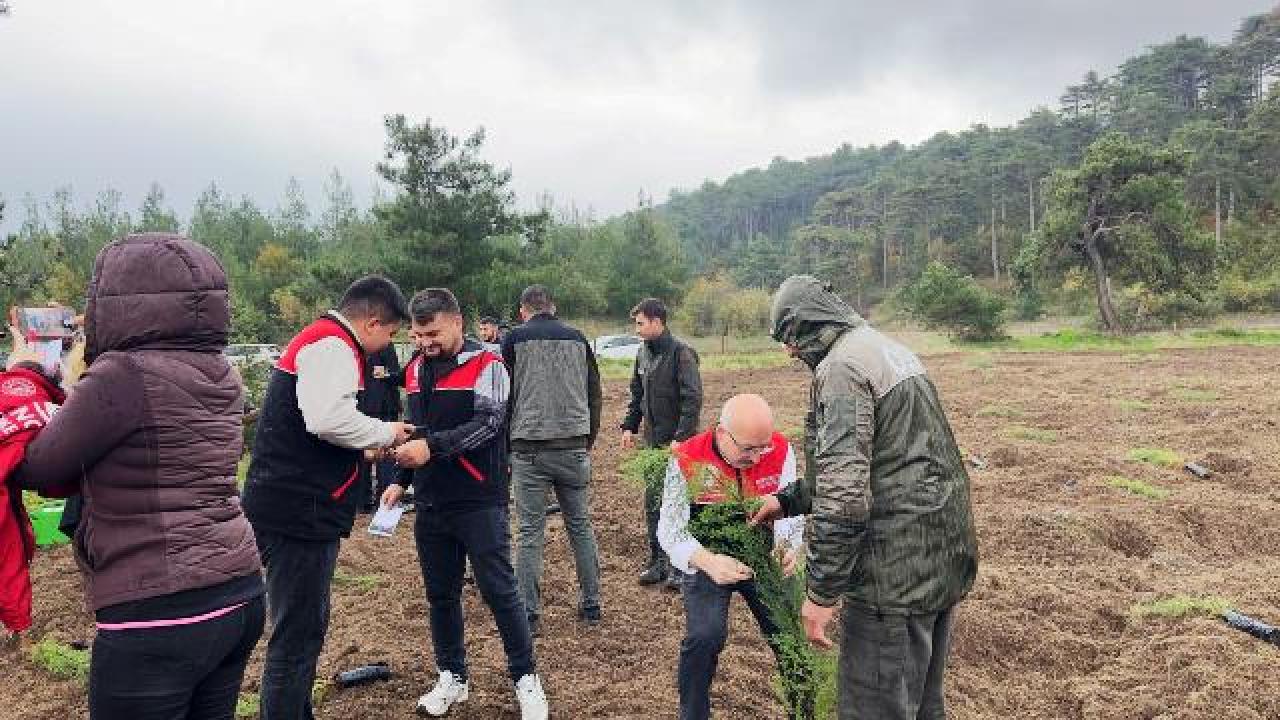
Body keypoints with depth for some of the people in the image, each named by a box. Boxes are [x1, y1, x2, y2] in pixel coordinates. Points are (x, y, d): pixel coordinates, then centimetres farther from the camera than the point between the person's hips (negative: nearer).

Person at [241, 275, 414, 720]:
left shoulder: (318, 339, 19)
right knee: (296, 637, -1)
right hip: (300, 513, -11)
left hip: (296, 511, 11)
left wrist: (366, 447, 17)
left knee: (306, 628, 21)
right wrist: (386, 433, -14)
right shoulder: (333, 345, -14)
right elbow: (329, 418, -29)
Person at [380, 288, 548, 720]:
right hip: (431, 505, 6)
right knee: (440, 594, 13)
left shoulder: (486, 365, -9)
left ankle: (526, 678, 16)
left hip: (480, 504, -6)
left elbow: (487, 423, -21)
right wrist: (401, 481, 13)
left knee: (499, 592, 0)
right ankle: (452, 678, 30)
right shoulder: (415, 370, 10)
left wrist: (432, 446, -32)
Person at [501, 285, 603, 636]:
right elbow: (594, 394, 12)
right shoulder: (578, 338, 9)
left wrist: (505, 448, 8)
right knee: (581, 526, 13)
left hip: (530, 449, -3)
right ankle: (591, 605, 21)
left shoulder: (515, 339, 0)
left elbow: (505, 396, 1)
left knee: (531, 533, 4)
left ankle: (529, 614, 9)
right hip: (574, 448, 3)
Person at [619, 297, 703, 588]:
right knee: (652, 503, 12)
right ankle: (658, 561, 24)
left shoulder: (680, 353, -14)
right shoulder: (643, 352, 10)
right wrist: (629, 426, 10)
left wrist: (682, 437, -23)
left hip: (676, 443, -7)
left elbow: (693, 398, -18)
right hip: (652, 441, 7)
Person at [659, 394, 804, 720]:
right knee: (705, 635, -20)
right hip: (706, 559, -2)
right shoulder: (687, 460, -22)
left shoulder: (780, 450, -14)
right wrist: (707, 561, -39)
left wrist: (789, 546, -29)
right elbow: (670, 530, -22)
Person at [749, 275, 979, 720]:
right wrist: (789, 500, 24)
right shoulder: (886, 348, 15)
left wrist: (821, 591, -18)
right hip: (946, 555, 10)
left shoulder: (841, 366, -16)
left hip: (898, 569, -10)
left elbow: (845, 492, -24)